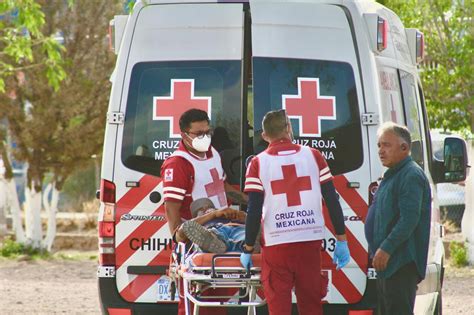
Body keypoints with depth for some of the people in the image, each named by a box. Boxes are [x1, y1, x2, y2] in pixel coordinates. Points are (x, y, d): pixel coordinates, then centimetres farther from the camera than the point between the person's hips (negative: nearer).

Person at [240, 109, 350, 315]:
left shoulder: (258, 164, -2)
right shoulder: (313, 156, 4)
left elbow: (254, 210, -7)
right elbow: (332, 201, 2)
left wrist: (248, 249, 2)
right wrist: (341, 240, 7)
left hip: (276, 245, -2)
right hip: (310, 242, 2)